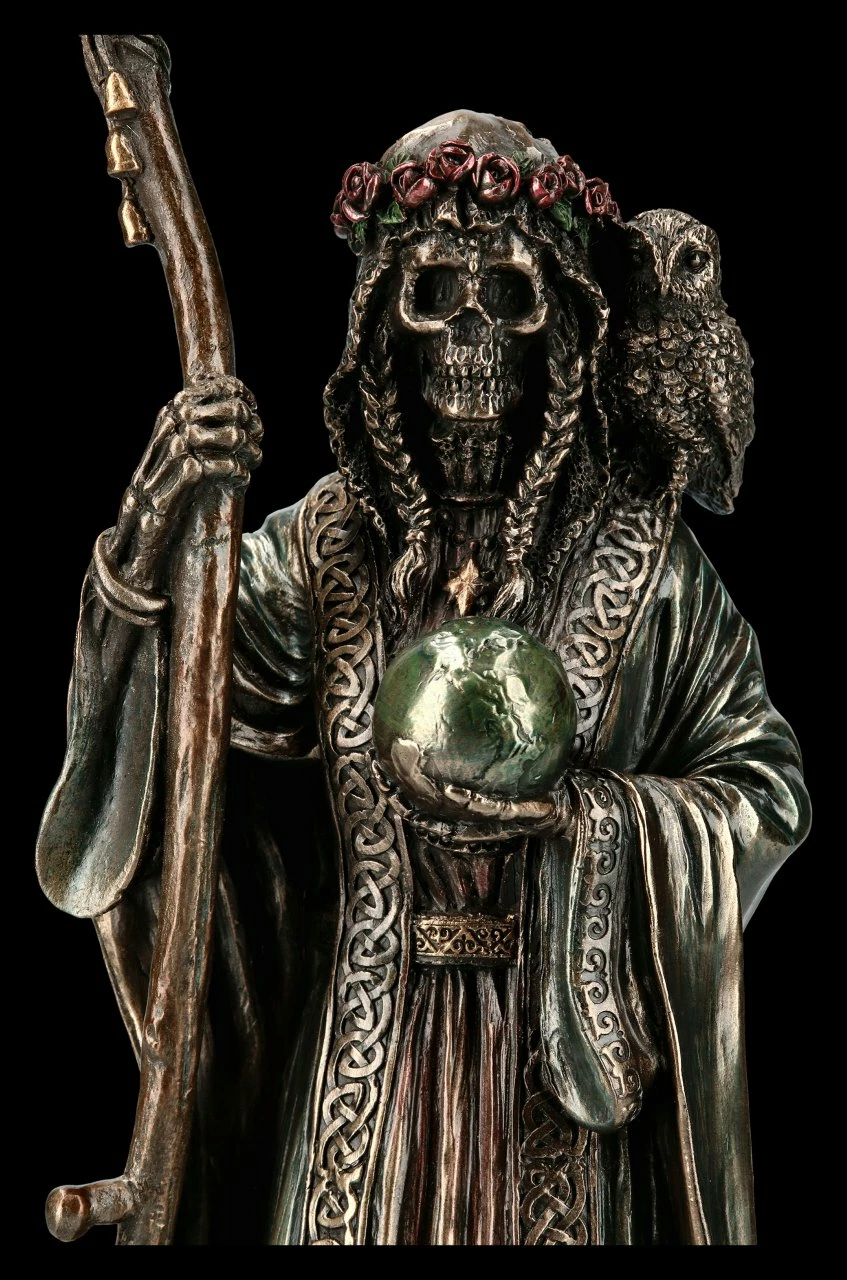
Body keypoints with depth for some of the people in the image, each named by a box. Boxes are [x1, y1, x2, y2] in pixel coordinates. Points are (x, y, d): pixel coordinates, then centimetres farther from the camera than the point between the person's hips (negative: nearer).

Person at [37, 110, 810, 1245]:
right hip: (364, 1059, 1)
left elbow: (768, 787, -4)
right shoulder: (325, 545, -4)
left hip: (560, 1055, -1)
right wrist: (144, 552, -32)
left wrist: (571, 814, -18)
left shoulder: (634, 556, -8)